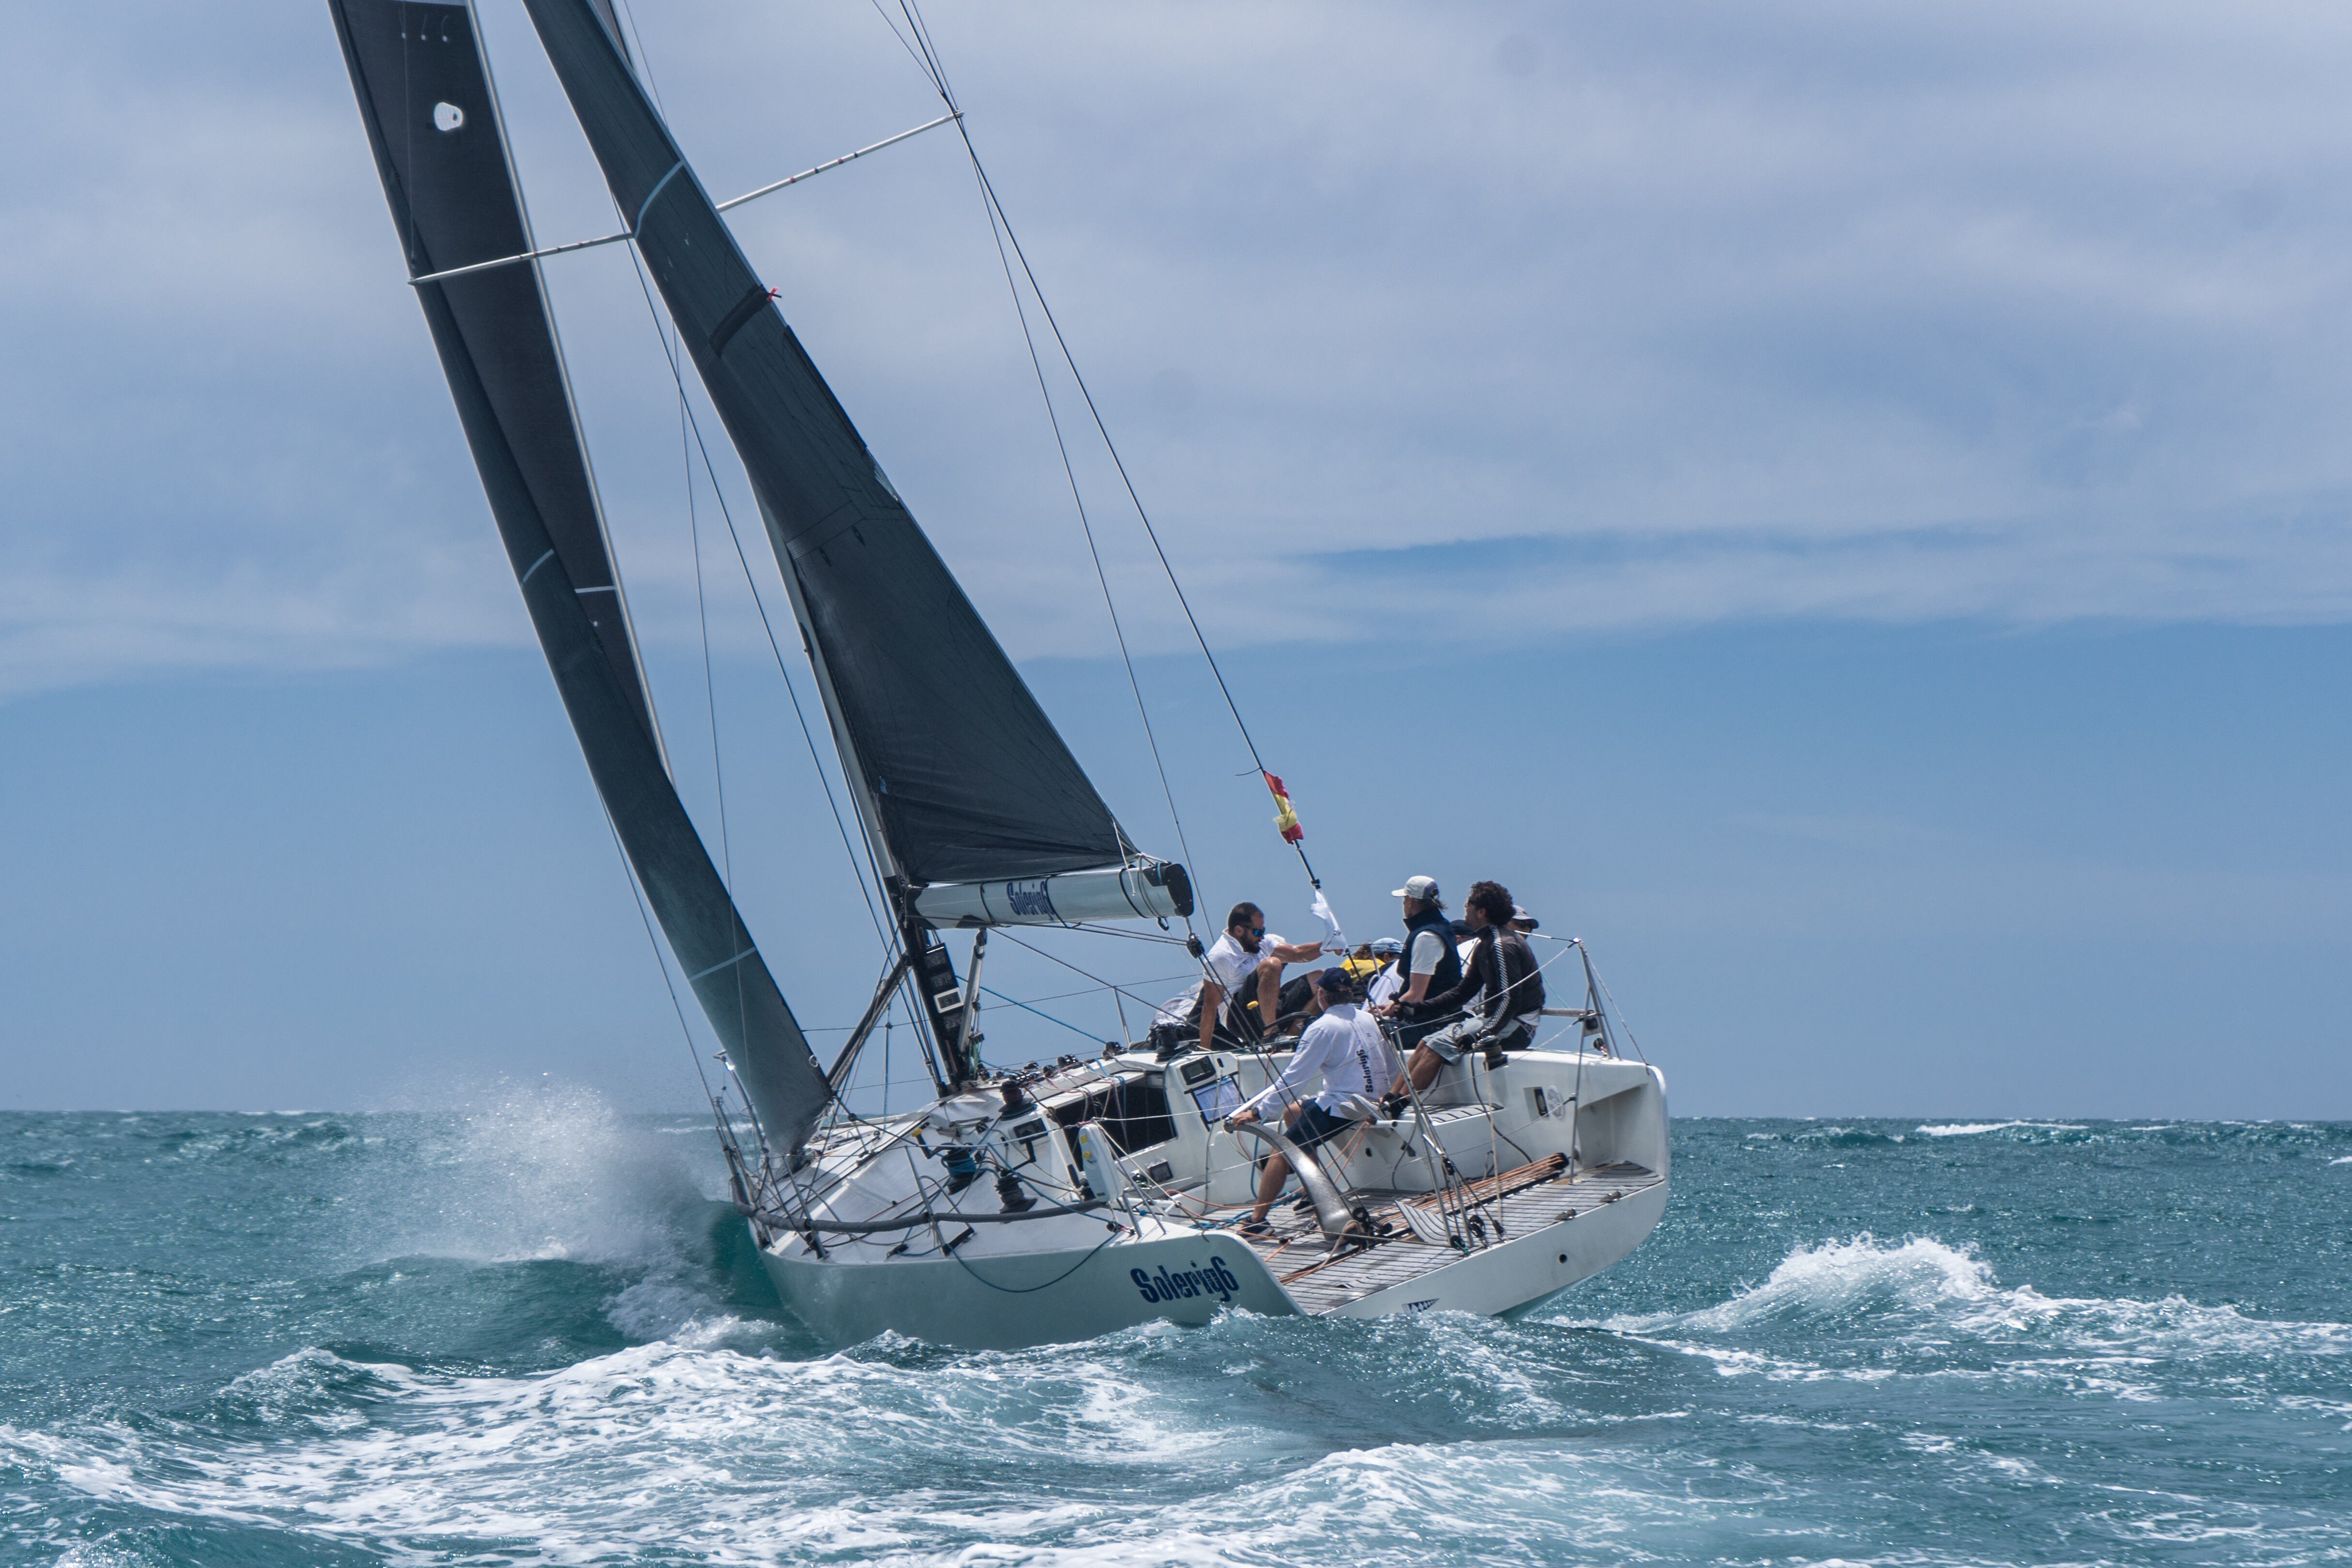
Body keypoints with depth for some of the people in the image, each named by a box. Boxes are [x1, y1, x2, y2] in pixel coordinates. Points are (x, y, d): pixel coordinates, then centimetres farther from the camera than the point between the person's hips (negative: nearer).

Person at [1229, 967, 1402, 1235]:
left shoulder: (1323, 1028, -12)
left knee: (1282, 1152, -4)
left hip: (1340, 1108, -8)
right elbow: (1395, 1071, 16)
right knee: (1292, 1110, 26)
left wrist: (1257, 1112, -8)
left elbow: (1292, 1080, -13)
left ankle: (1257, 1220, -11)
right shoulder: (1370, 1020, 9)